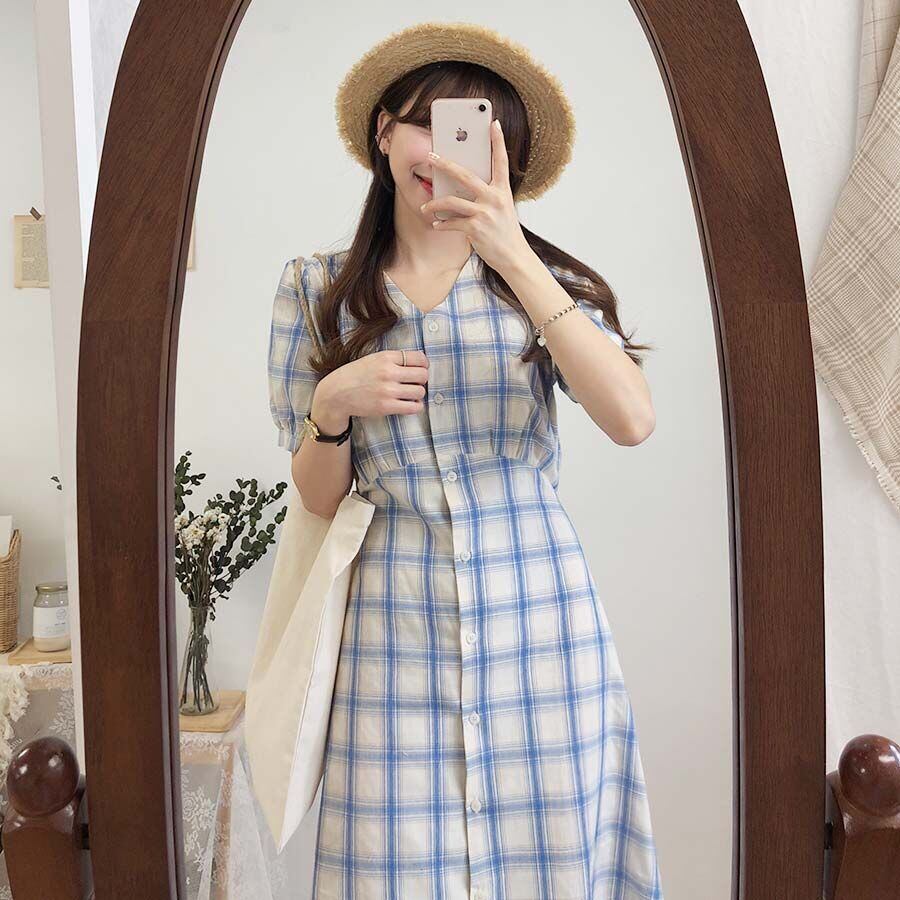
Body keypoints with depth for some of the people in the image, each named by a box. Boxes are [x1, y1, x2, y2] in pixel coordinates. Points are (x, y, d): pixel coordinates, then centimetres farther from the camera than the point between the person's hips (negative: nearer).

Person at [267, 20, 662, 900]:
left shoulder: (542, 278, 4)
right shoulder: (316, 289, 4)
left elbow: (632, 420, -15)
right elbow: (317, 499, 7)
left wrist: (515, 259, -19)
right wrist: (334, 406, -14)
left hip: (538, 611, 0)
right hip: (396, 618, 0)